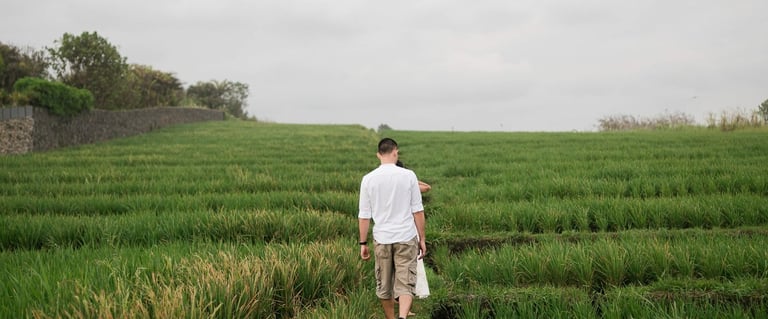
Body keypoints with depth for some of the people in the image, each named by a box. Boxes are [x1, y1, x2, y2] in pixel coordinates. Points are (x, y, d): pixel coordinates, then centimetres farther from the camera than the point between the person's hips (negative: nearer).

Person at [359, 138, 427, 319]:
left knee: (384, 286, 15)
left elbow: (364, 215, 0)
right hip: (406, 238, -1)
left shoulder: (368, 179, -2)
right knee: (405, 285, -2)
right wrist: (422, 239, 6)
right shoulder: (408, 175, -5)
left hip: (381, 239, 1)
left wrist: (363, 243, 8)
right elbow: (418, 211, -2)